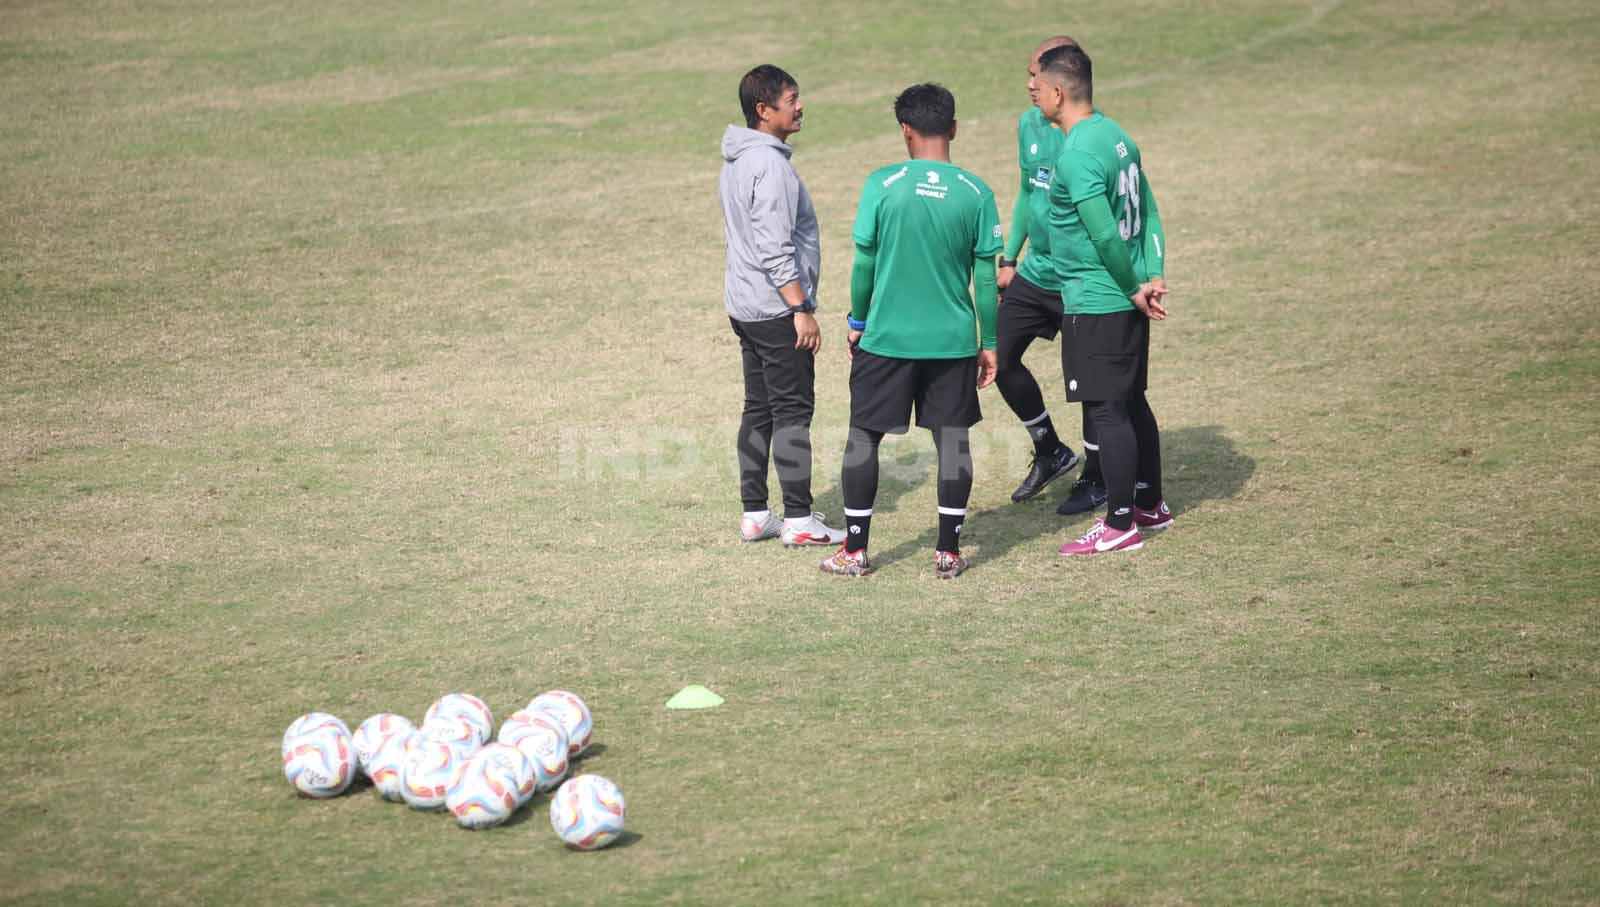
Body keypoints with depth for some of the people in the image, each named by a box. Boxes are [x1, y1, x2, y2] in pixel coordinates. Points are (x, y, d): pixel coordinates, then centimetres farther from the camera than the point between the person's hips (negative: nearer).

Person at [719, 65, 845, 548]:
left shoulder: (736, 161, 12)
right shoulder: (770, 165, -19)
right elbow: (775, 249, -23)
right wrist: (801, 310, -20)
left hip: (744, 305, 10)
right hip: (776, 310, -10)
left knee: (758, 410, 12)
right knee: (793, 412, -3)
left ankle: (755, 514, 15)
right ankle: (799, 519, 0)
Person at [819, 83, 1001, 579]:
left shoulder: (882, 185, -9)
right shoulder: (976, 193, -4)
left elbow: (864, 264, -4)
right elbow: (986, 277, -1)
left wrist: (857, 322, 11)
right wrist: (988, 343, 8)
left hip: (886, 337, -1)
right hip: (953, 340, 1)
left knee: (863, 437, 10)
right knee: (952, 440, 9)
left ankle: (854, 550, 13)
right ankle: (948, 552, 11)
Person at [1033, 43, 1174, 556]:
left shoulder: (1076, 157, -21)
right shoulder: (1117, 135, 9)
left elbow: (1105, 235, -24)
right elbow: (1148, 213, 11)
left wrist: (1135, 289, -12)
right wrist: (1152, 278, 4)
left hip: (1096, 305, -9)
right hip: (1126, 301, 9)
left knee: (1107, 410, -2)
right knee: (1132, 402, 18)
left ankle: (1120, 524, 4)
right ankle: (1150, 505, 29)